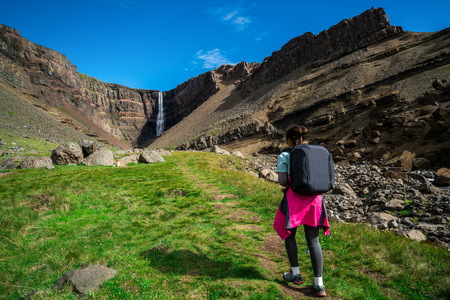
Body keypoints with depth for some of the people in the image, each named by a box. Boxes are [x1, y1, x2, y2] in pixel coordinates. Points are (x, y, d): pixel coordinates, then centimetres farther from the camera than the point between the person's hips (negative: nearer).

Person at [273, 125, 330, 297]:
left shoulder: (285, 156, -6)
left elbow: (282, 181, -11)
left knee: (289, 234, 19)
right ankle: (319, 284, 14)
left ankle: (295, 274, 26)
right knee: (313, 240, 11)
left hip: (294, 199, -4)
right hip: (314, 199, 4)